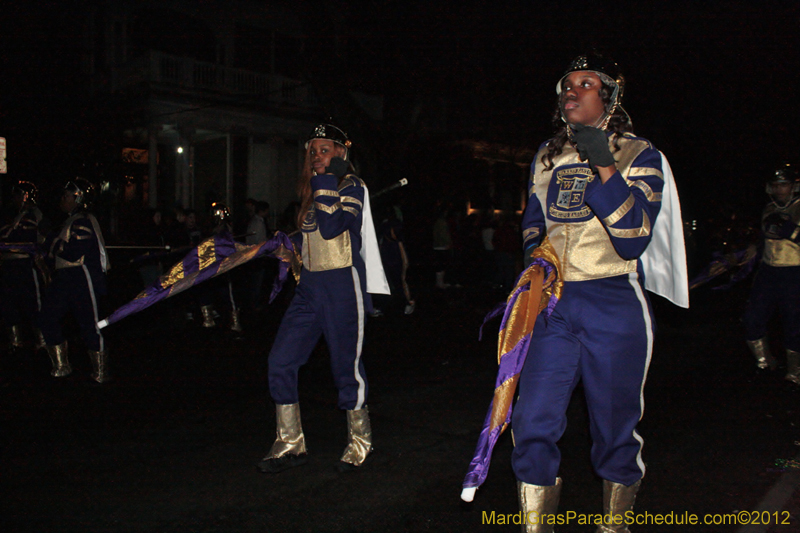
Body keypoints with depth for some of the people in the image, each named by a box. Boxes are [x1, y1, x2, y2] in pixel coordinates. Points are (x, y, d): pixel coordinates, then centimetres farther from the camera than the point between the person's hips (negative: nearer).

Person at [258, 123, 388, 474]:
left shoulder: (351, 187, -6)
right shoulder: (314, 188, 15)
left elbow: (331, 228, -23)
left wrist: (326, 183, -18)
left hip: (342, 285, -7)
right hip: (310, 284, 7)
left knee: (346, 365, 2)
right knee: (281, 361, 0)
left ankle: (360, 442, 23)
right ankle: (290, 445, 13)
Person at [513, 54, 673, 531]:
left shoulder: (639, 155, 0)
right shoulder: (546, 157, 14)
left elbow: (633, 239, -13)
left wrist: (603, 167, -18)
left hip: (614, 305, -3)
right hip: (553, 303, 4)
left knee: (615, 430, 7)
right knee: (534, 424, -2)